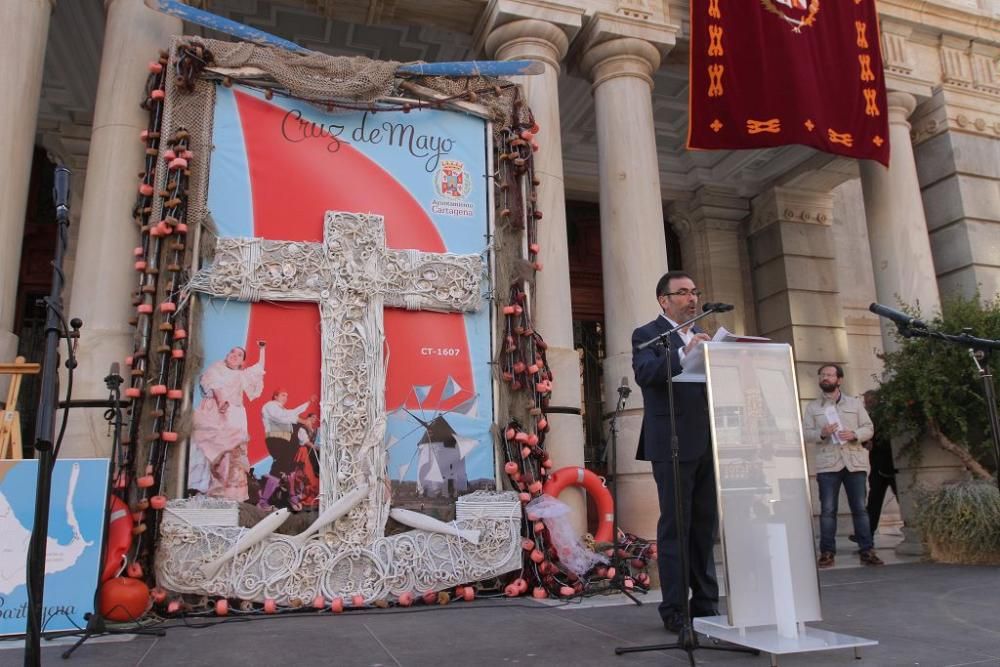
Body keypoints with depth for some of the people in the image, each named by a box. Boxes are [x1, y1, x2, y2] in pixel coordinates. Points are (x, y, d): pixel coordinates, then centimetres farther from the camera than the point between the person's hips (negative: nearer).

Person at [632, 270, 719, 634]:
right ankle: (675, 610, 6)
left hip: (707, 444, 7)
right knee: (675, 527, -2)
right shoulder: (647, 335, -1)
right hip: (673, 444, -6)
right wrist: (683, 353, -33)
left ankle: (705, 605, 21)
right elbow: (644, 373, -20)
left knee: (705, 526, 11)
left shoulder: (700, 336, 20)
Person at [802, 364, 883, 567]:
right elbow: (805, 434, 3)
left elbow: (869, 428, 10)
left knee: (860, 508, 2)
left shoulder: (855, 403, 14)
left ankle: (867, 551, 8)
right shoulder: (812, 407, 11)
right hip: (827, 464, -1)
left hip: (855, 462, 1)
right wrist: (821, 433, -17)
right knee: (827, 510, -2)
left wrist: (854, 434, -11)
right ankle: (827, 553, 2)